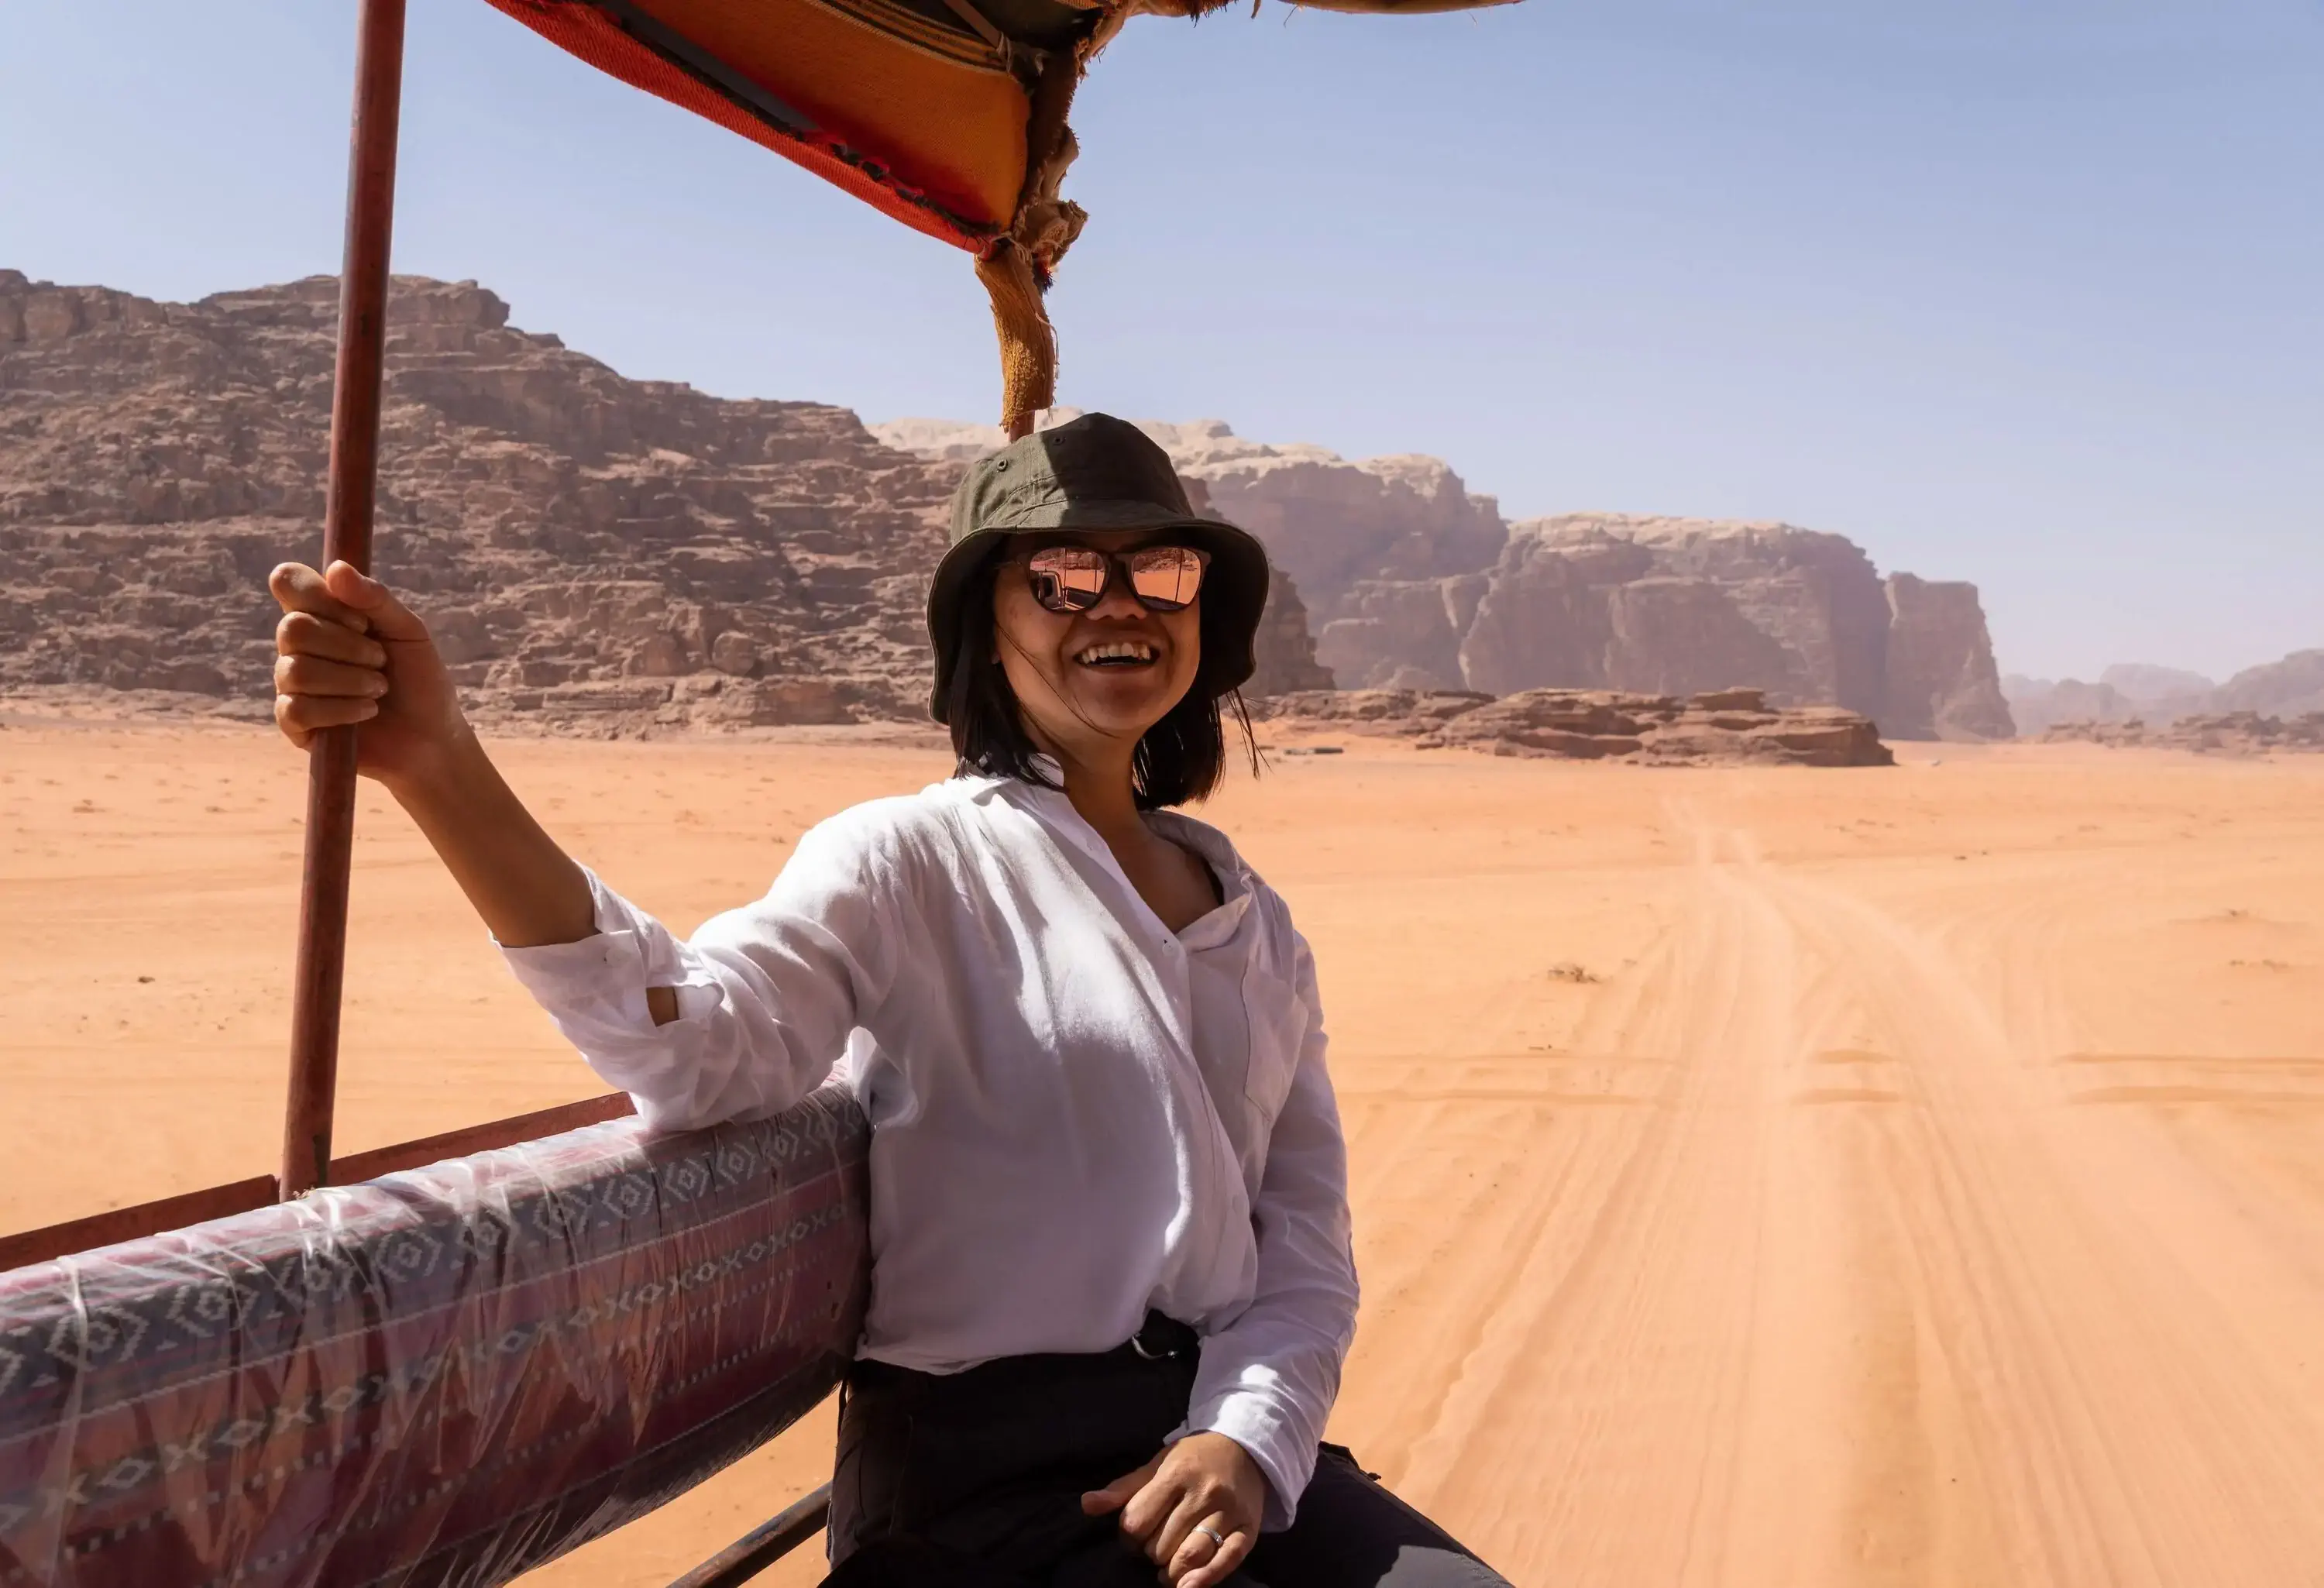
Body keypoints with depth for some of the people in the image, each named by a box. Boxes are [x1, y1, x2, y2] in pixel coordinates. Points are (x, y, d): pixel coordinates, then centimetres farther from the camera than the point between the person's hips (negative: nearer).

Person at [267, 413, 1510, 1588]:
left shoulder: (1256, 926, 13)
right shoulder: (907, 863, -3)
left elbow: (1307, 1246, 12)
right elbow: (698, 1048, -23)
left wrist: (1247, 1443, -7)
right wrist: (436, 767, -37)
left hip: (1230, 1443, 5)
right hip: (979, 1472, -5)